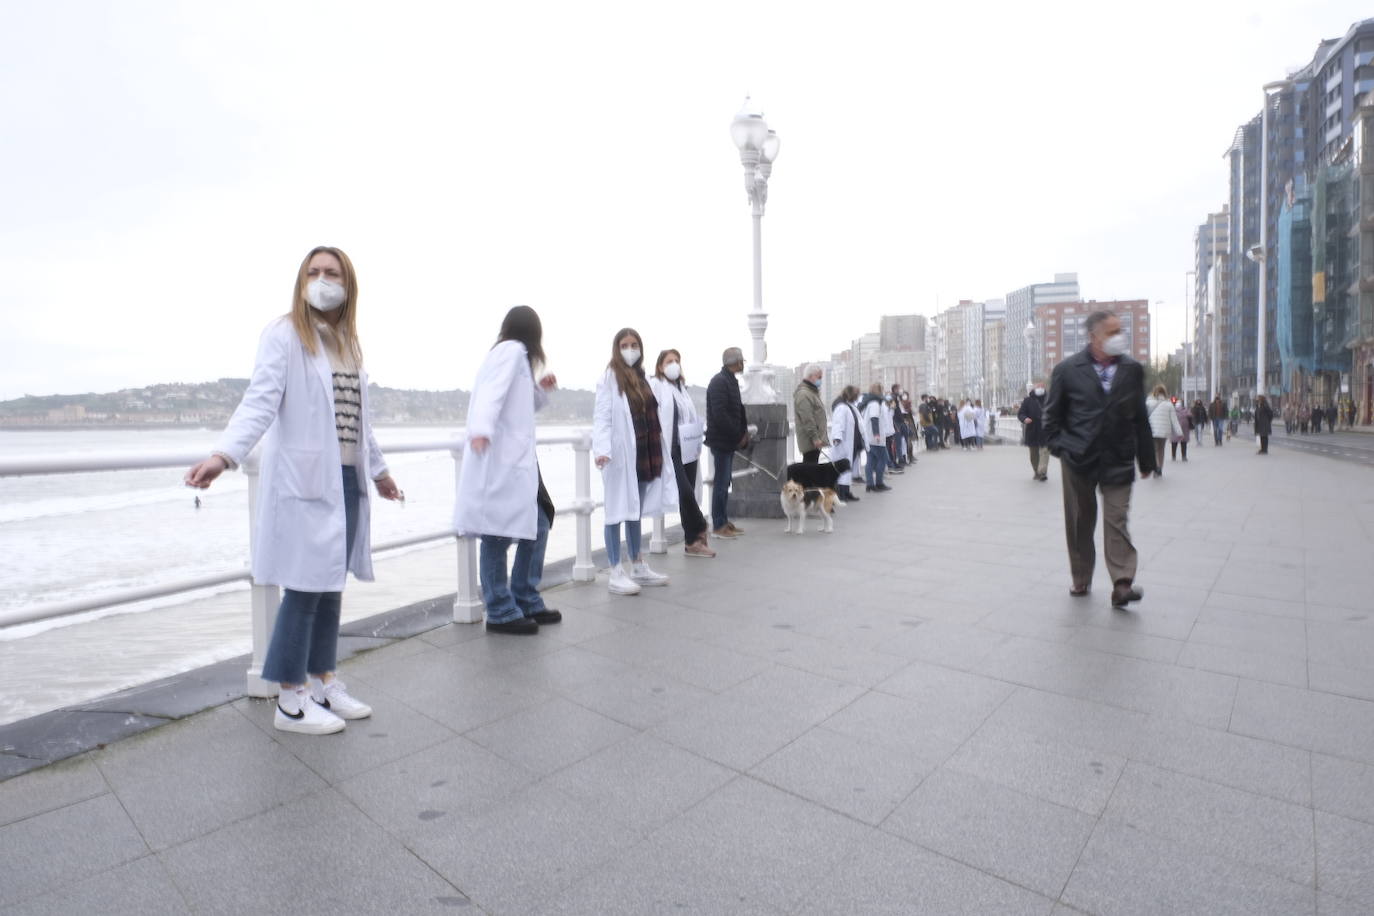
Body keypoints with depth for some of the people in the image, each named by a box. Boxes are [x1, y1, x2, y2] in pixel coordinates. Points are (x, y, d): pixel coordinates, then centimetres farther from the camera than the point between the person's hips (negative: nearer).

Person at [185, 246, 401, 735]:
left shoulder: (349, 343, 16)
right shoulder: (283, 334, -4)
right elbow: (260, 402, -15)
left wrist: (378, 469, 30)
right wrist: (223, 454, -30)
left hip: (345, 481, 7)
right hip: (303, 481, -7)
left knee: (331, 585, 12)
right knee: (304, 588, -2)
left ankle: (322, 683, 26)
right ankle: (291, 702, 13)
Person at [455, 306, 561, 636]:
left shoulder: (517, 355, 23)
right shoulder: (512, 350, -6)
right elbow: (491, 392, -22)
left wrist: (540, 391, 18)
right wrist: (481, 429, -37)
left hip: (515, 459, 10)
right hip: (498, 458, -10)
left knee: (537, 525, 12)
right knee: (497, 534, -5)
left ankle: (527, 602, 21)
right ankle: (501, 613, 3)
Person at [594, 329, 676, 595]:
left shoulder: (642, 378, 16)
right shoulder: (609, 378, -5)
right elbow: (601, 417, -12)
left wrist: (658, 453, 16)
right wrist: (601, 449, -26)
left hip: (644, 456, 7)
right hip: (621, 456, -7)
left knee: (636, 512, 15)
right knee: (618, 511, -2)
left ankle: (638, 568, 25)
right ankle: (616, 574, 4)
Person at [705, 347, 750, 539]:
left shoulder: (730, 380, 15)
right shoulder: (719, 382, -15)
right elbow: (719, 415, -22)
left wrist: (743, 433, 4)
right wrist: (739, 436, -16)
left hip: (729, 440, 9)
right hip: (721, 440, -9)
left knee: (724, 482, 13)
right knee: (721, 483, -4)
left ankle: (724, 521, 21)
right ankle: (718, 525, 4)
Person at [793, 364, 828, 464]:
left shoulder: (812, 392, 21)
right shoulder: (803, 394, -14)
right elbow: (807, 420, -21)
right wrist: (814, 438, -23)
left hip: (815, 441, 11)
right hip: (810, 441, -11)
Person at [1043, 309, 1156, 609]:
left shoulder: (1133, 370, 6)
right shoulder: (1067, 370, -2)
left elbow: (1140, 418, 9)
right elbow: (1052, 415, 5)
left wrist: (1146, 459, 10)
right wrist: (1059, 447, -4)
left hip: (1118, 461, 1)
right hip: (1078, 460, -1)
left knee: (1117, 521, -6)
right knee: (1079, 523, 9)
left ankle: (1122, 585, -5)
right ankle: (1081, 581, 23)